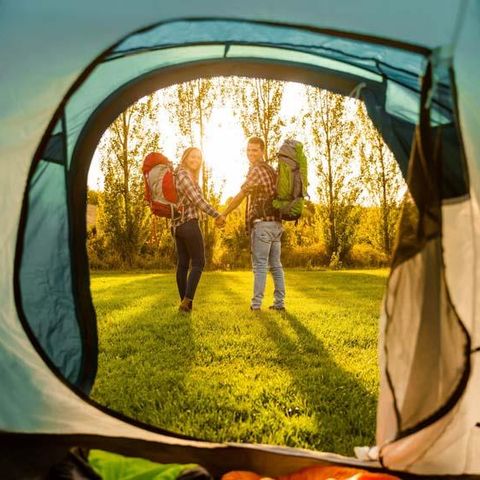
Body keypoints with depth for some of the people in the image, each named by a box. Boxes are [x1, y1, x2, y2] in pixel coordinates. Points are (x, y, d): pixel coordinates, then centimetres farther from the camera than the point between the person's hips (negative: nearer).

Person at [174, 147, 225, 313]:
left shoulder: (188, 176, 18)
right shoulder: (183, 175, -12)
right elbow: (198, 201, -16)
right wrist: (217, 215, -10)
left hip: (177, 225, 9)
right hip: (189, 224, -9)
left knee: (182, 264, 8)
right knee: (198, 263, -3)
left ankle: (184, 302, 13)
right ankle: (187, 300, -9)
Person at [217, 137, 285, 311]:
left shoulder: (256, 170, -8)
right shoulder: (271, 170, 19)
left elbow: (240, 196, -11)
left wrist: (223, 215, -5)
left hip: (262, 223, -8)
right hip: (276, 223, 8)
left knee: (260, 265, -7)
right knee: (275, 265, 9)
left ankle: (256, 303, -5)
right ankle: (279, 302, 12)